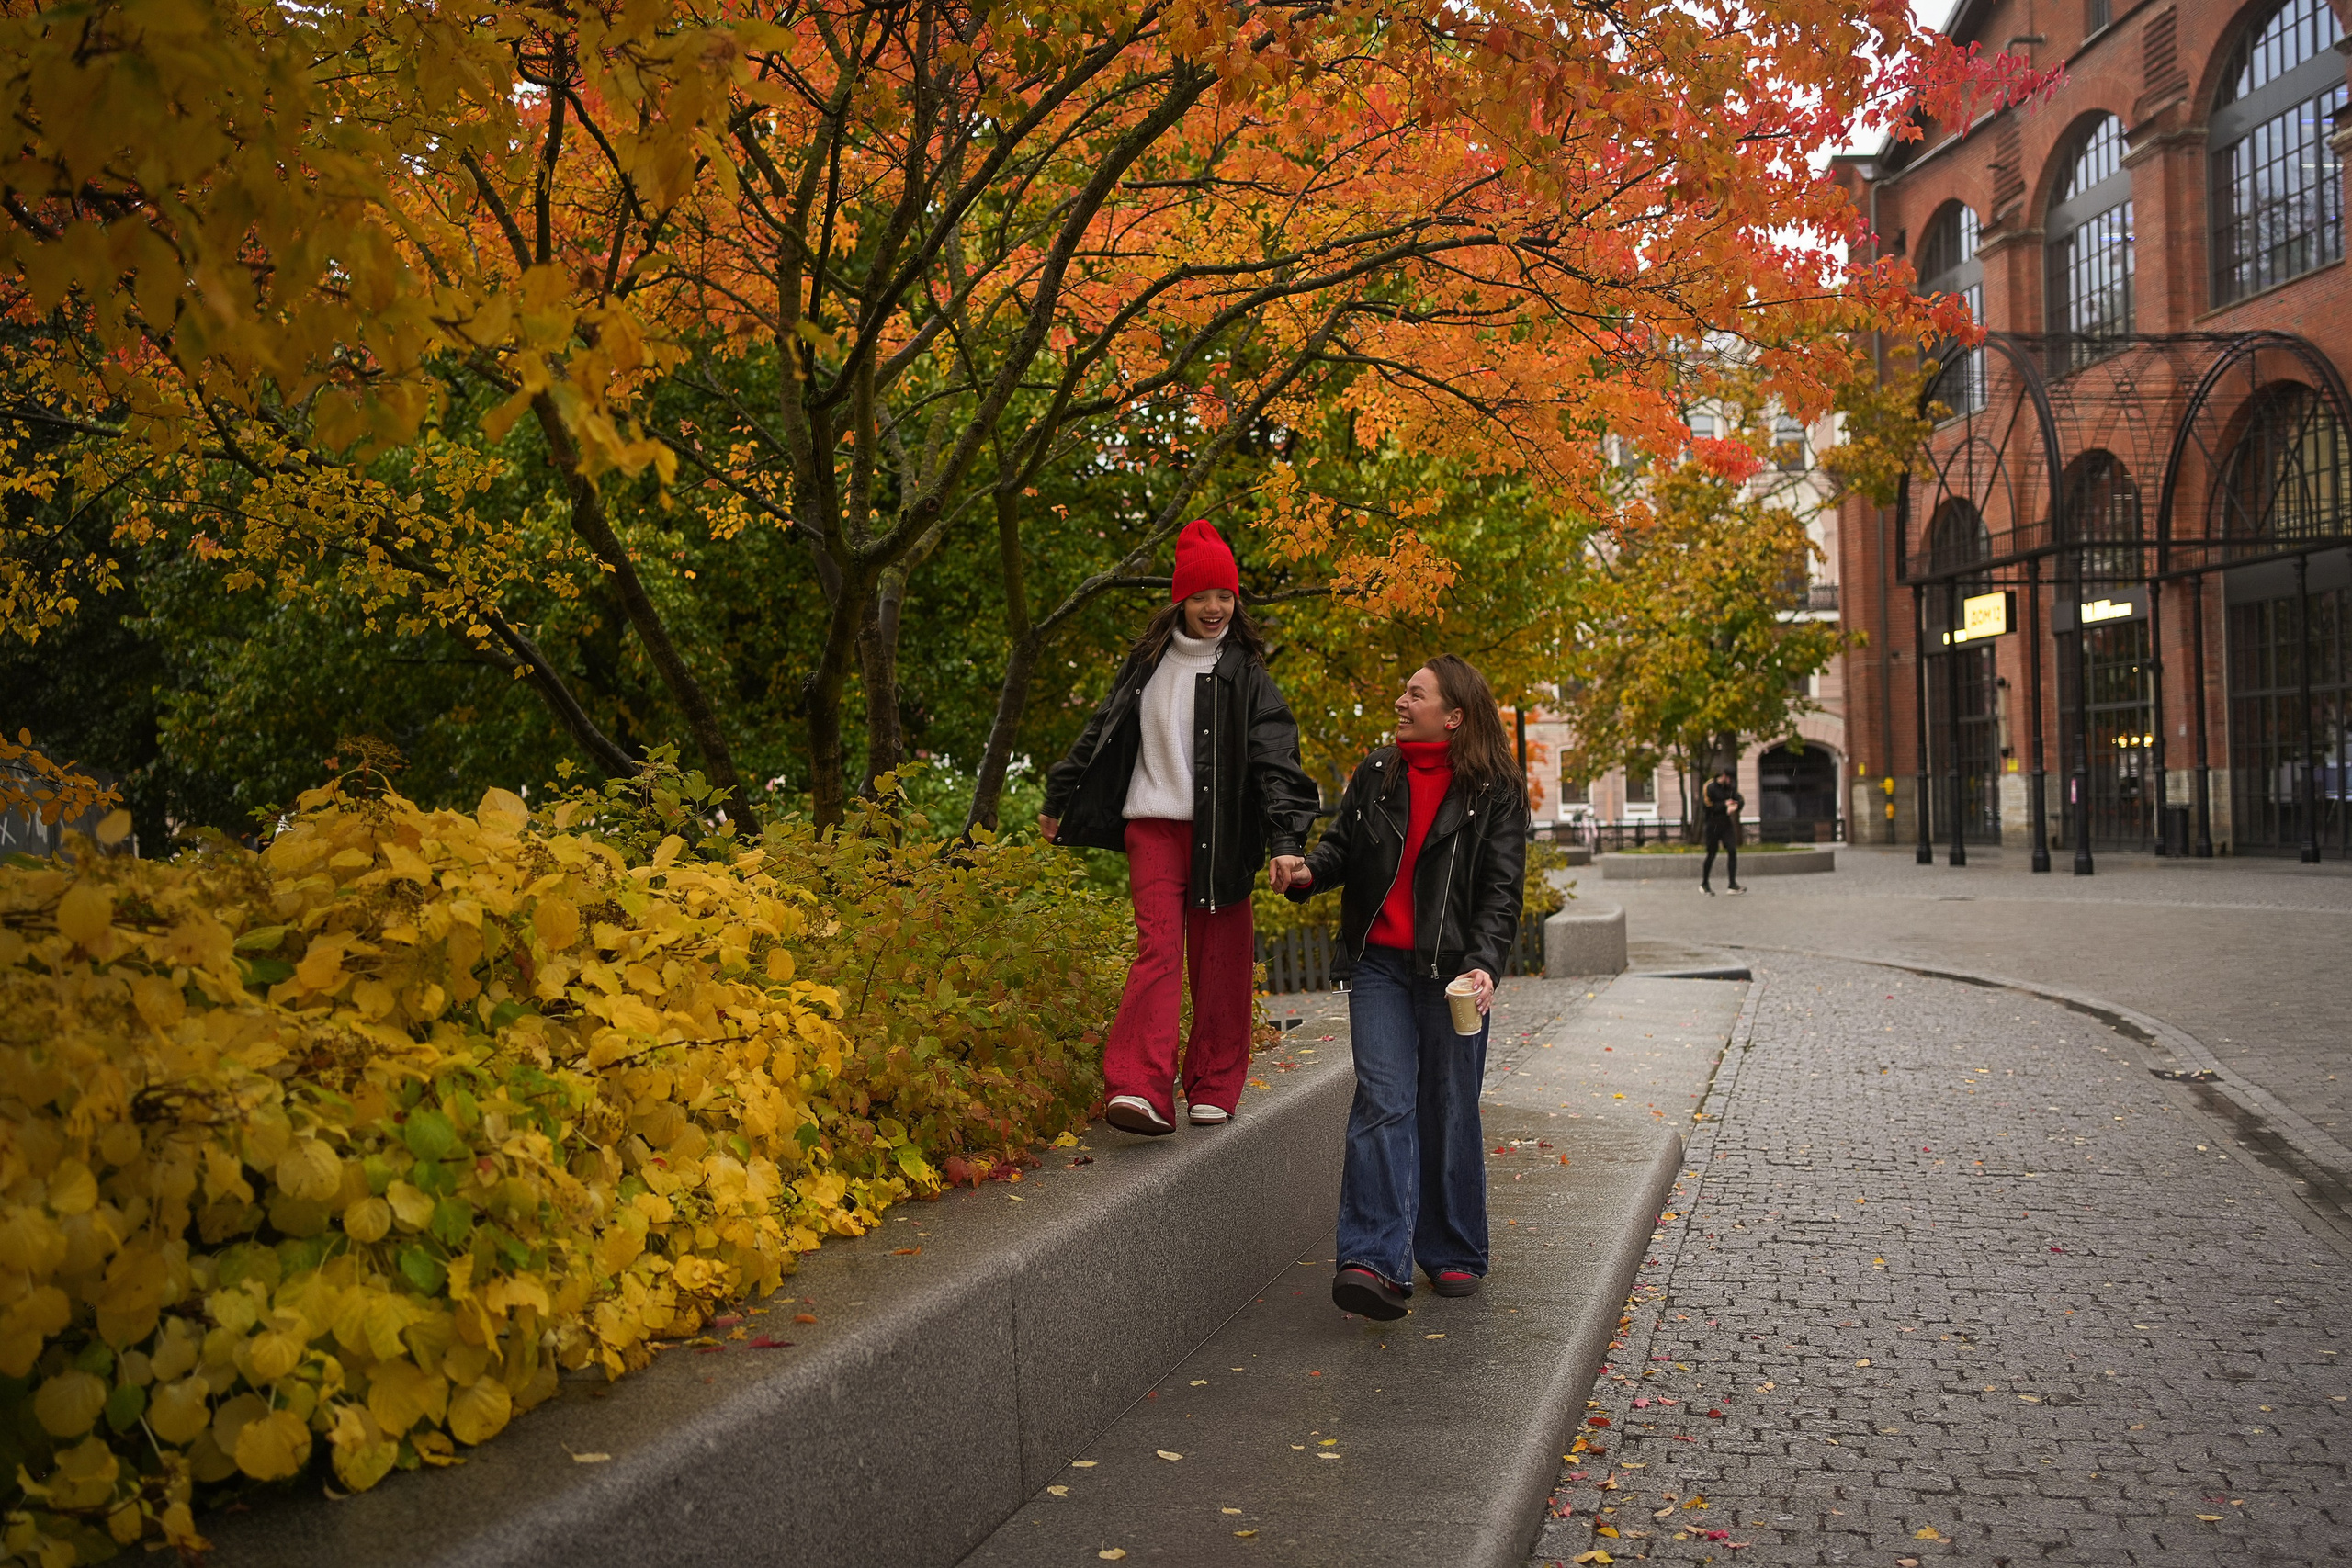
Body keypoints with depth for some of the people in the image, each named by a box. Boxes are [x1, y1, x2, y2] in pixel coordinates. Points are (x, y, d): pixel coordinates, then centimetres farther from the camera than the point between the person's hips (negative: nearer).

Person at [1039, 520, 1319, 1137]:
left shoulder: (1246, 674, 3)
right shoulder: (1147, 663, 11)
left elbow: (1276, 759, -6)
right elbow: (1100, 734, 20)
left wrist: (1287, 840, -19)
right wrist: (1059, 802, 23)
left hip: (1222, 833, -1)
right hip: (1154, 825, 1)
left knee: (1221, 960, 2)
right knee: (1158, 946, -12)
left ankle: (1213, 1088, 15)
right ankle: (1139, 1090, -21)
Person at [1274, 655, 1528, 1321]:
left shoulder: (1496, 792, -1)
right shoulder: (1375, 774, 10)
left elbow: (1502, 887, -7)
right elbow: (1343, 842, 16)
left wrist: (1483, 963, -21)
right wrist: (1309, 869, -8)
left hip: (1452, 971, -2)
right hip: (1380, 965, 2)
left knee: (1449, 1110, 7)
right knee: (1383, 1103, -10)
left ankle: (1454, 1256, 22)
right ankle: (1375, 1262, -16)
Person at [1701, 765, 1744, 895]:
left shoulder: (1731, 787, 7)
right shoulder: (1710, 787, -11)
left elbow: (1740, 801, 6)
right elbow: (1706, 805, -17)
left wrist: (1735, 806, -17)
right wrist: (1724, 805, -16)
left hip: (1727, 823, 5)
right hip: (1713, 824, -5)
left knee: (1732, 851, -7)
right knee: (1711, 854, 1)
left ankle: (1733, 884, -5)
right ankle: (1704, 884, 18)